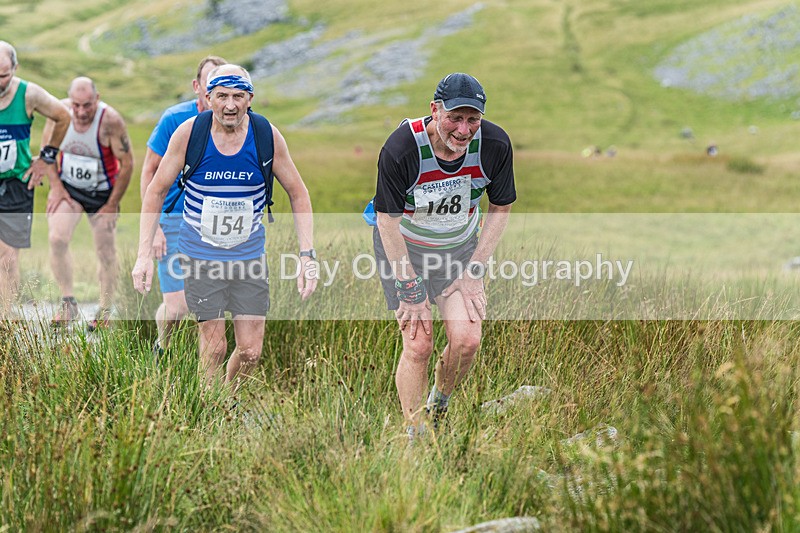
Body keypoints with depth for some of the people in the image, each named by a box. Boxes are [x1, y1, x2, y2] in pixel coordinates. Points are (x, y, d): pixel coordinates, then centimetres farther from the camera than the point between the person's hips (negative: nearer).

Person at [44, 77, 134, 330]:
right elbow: (47, 148, 2)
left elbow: (127, 163, -16)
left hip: (102, 192, -2)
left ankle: (105, 311, 20)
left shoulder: (110, 120, -24)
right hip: (68, 187, 2)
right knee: (57, 239, -15)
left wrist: (112, 204, -12)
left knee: (106, 252, 4)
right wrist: (55, 186, -5)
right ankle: (68, 303, -2)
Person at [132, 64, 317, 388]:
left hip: (250, 254, 2)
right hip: (201, 255, -1)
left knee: (250, 351, 0)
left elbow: (298, 194, 3)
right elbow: (157, 190, 0)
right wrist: (145, 254, -6)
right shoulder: (189, 132, -12)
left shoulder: (268, 136, -9)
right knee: (214, 346, -5)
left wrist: (307, 255, -5)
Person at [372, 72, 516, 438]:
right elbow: (388, 222, -19)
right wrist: (410, 289, -17)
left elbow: (500, 209, -3)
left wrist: (474, 271, -7)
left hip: (460, 247, 3)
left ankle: (438, 405, 19)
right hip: (404, 247, -3)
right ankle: (414, 436, 6)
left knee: (467, 339, -10)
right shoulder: (401, 148, -29)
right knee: (418, 345, -10)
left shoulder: (495, 145, -19)